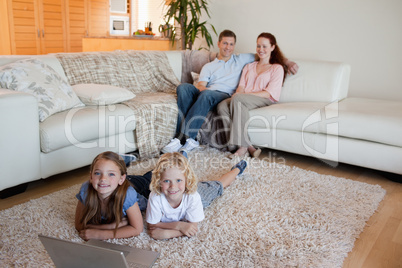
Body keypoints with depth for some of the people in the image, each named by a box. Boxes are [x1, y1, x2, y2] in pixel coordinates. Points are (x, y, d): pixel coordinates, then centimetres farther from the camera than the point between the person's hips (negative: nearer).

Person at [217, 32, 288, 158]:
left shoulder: (277, 68, 12)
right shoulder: (249, 66, 31)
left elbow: (269, 93, -2)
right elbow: (241, 86, 17)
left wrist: (242, 95, -13)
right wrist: (238, 93, -10)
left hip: (264, 100, -4)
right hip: (243, 99, 5)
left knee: (237, 99, -36)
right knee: (222, 106, -30)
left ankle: (242, 146, -35)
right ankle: (248, 146, -35)